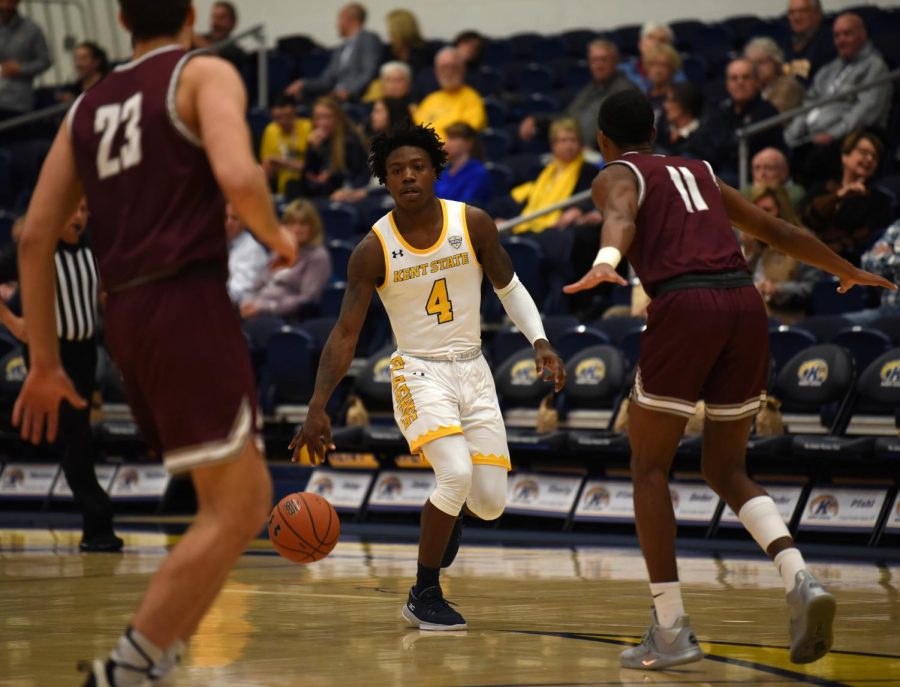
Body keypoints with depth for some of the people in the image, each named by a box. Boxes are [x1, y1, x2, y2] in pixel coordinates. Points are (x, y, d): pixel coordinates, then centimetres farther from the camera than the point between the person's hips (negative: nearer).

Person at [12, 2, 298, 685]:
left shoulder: (88, 106, 19)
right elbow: (238, 176, -19)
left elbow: (35, 236, 14)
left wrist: (45, 362, 17)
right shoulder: (204, 74, 1)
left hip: (125, 315, 7)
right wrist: (277, 236, 3)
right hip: (189, 302, -7)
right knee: (233, 510, -5)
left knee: (249, 495, 18)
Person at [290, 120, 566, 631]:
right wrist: (317, 410, -17)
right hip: (419, 373, -3)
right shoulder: (374, 251, -11)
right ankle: (424, 597, -9)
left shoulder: (473, 224, -6)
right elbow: (346, 334, -10)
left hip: (473, 370, 3)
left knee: (490, 501, -2)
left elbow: (509, 288, 7)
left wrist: (540, 342, -9)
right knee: (456, 473, -27)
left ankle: (447, 513, 38)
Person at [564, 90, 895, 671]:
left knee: (650, 469, 8)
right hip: (745, 303, 5)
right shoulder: (699, 173, 28)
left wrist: (605, 262, -36)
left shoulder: (616, 176, 11)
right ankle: (801, 580, -10)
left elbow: (621, 217, -15)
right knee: (726, 470, 15)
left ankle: (672, 630, 2)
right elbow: (778, 232, 35)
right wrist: (848, 271, 49)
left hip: (684, 304, -5)